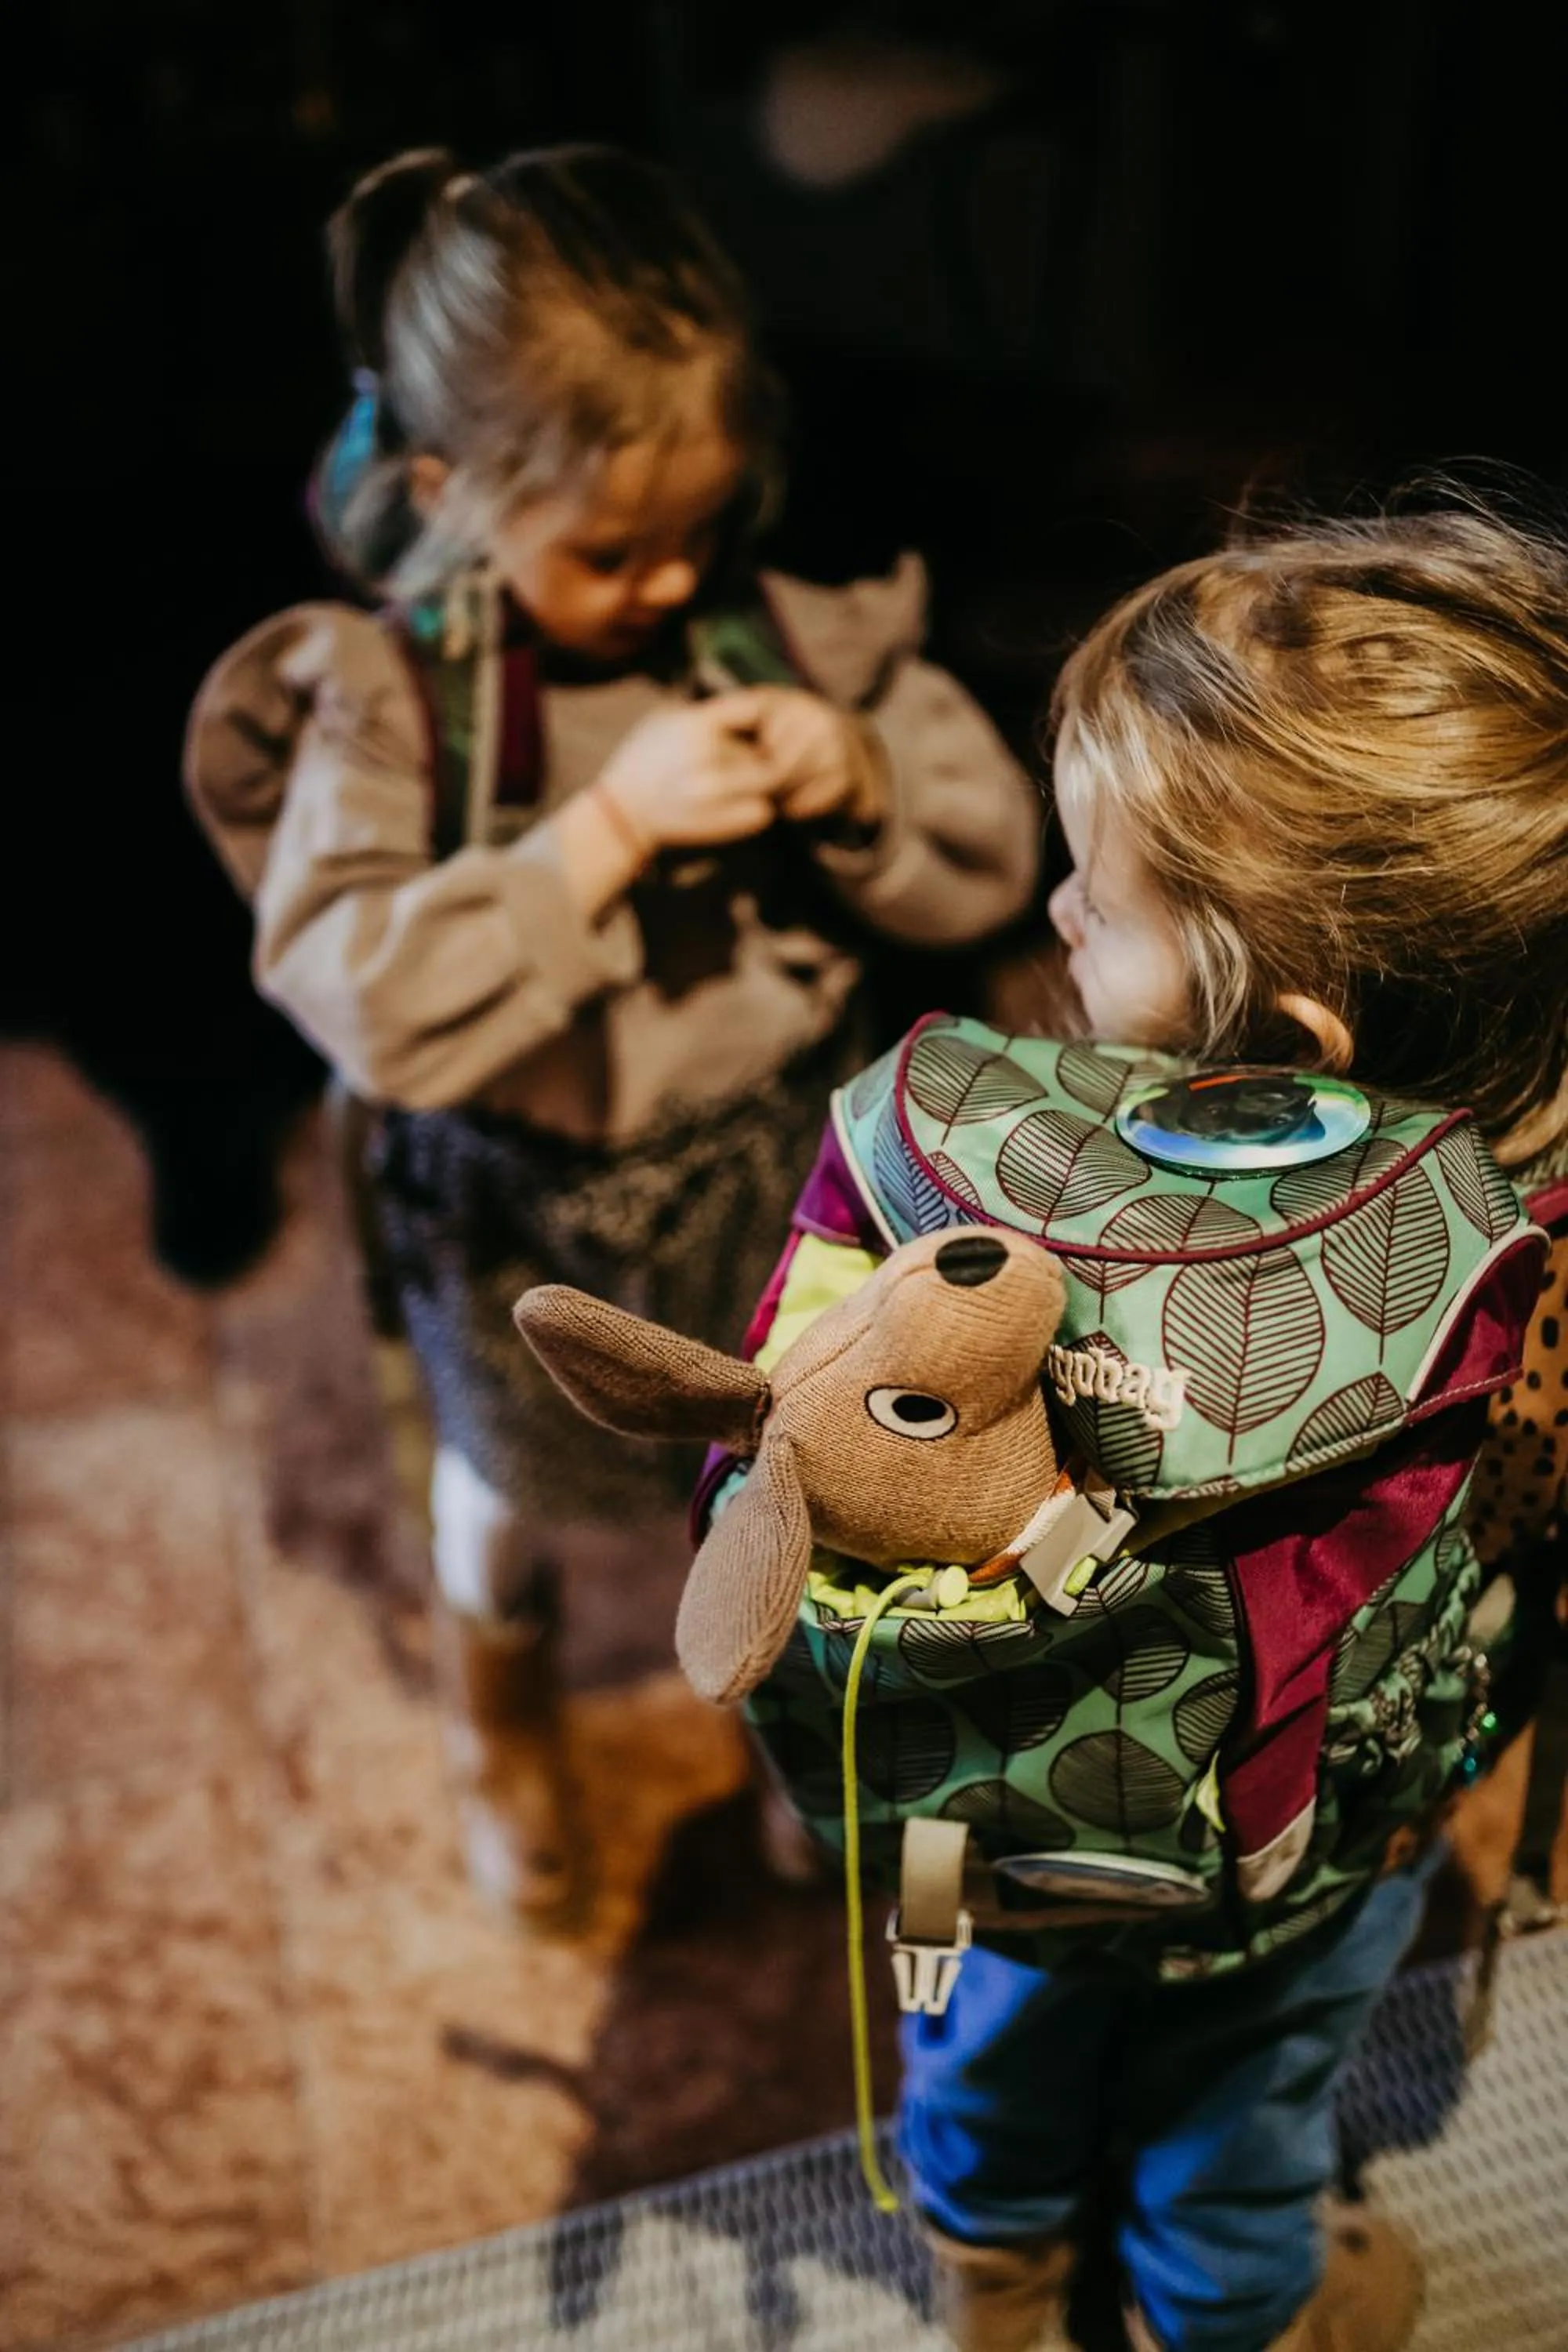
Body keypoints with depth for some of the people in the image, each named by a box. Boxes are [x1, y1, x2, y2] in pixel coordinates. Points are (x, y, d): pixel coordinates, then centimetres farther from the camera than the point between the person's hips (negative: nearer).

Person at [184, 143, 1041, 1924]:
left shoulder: (794, 630, -15)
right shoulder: (387, 698, -22)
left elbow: (989, 864, -8)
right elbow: (361, 1001, -33)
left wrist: (863, 778, -29)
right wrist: (607, 828, -38)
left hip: (770, 1158, 3)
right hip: (523, 1208, -2)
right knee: (520, 1476, 25)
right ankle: (499, 1726, 59)